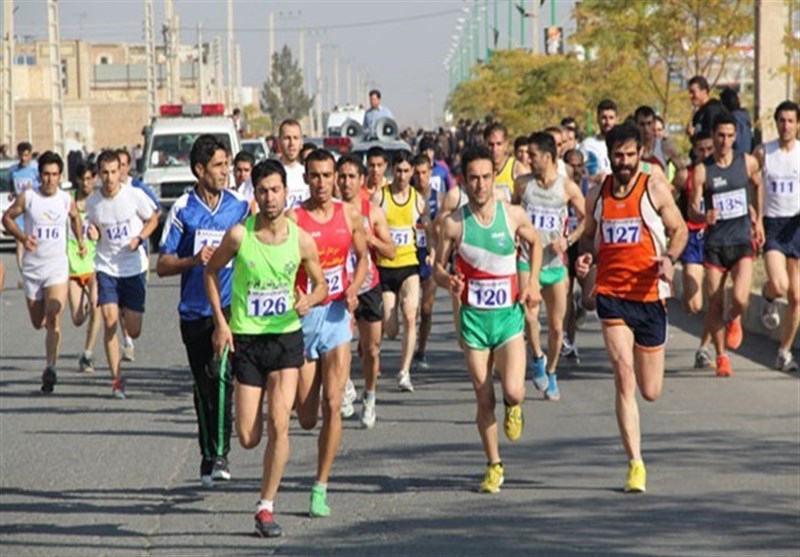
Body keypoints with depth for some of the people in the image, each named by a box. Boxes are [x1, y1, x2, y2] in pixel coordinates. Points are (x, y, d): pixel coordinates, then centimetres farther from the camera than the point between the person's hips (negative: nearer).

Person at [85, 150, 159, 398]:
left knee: (134, 331, 1)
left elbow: (153, 219, 5)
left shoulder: (134, 195, -9)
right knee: (109, 320, -16)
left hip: (134, 268, -1)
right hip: (106, 268, 1)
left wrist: (139, 238, -12)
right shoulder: (92, 202, -2)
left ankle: (127, 314, 41)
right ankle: (116, 379, -7)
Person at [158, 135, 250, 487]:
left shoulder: (241, 206, 4)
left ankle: (220, 454, -18)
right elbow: (162, 265, 2)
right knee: (202, 385, 8)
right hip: (194, 310, 1)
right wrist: (194, 260, -15)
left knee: (220, 373, -21)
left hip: (230, 306, -1)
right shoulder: (182, 210, 1)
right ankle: (207, 456, 21)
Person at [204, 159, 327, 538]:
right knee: (248, 438, -2)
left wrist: (309, 300, -15)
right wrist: (219, 321, -2)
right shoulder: (239, 235, -9)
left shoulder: (301, 240, -5)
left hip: (286, 337, 0)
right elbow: (211, 271, 6)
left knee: (278, 424, -14)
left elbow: (321, 284, 9)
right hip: (245, 338, 0)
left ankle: (266, 507, -2)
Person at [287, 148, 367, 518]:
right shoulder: (293, 220, -8)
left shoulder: (349, 215, 3)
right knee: (306, 418, 3)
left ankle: (321, 488, 0)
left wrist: (354, 287, -1)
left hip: (337, 315, 2)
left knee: (332, 405, -9)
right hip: (302, 317, -2)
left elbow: (362, 256, 17)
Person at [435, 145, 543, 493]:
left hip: (509, 314, 0)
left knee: (513, 392, -15)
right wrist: (448, 281, -19)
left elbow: (535, 243, 17)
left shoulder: (513, 215, -4)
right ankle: (494, 465, 20)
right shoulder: (454, 223, -6)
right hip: (473, 317, 0)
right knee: (484, 400, 3)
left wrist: (532, 282, 5)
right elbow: (438, 268, 3)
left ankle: (513, 409, 22)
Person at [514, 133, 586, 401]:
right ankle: (538, 358, 2)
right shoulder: (522, 183, 3)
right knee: (529, 314, -24)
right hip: (526, 260, 0)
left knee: (556, 326, 6)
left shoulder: (567, 187, -2)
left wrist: (569, 240, -8)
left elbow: (586, 219, 6)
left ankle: (551, 373, 27)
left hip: (555, 262, 0)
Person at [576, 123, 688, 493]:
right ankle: (635, 463, -10)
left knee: (651, 392, 7)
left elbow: (679, 230, 4)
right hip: (611, 294, 1)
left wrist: (669, 258, -16)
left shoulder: (655, 188, 0)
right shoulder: (597, 195, 8)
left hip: (649, 294, -1)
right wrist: (586, 256, -2)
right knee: (624, 379, -14)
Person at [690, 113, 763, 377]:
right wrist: (704, 216, -29)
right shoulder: (702, 170, -5)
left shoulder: (748, 163, 1)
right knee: (715, 305, 1)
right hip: (715, 244, 0)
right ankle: (721, 356, 20)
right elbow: (692, 210, -7)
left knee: (740, 298, -18)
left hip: (742, 241, 0)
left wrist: (758, 220, 23)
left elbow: (758, 186, 22)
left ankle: (734, 320, 19)